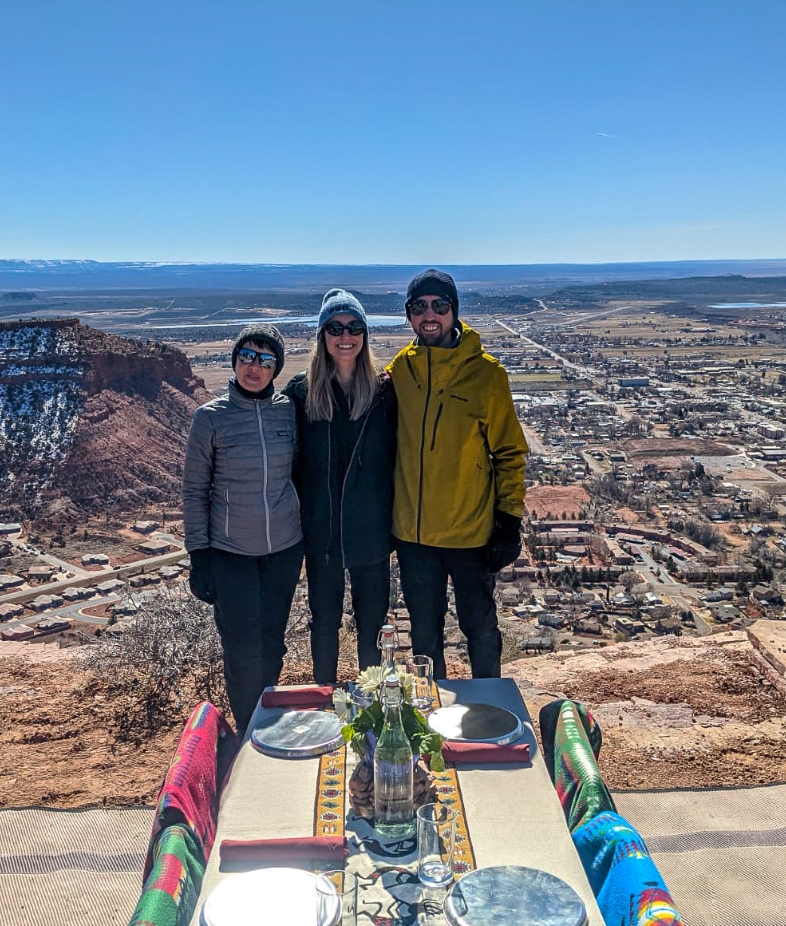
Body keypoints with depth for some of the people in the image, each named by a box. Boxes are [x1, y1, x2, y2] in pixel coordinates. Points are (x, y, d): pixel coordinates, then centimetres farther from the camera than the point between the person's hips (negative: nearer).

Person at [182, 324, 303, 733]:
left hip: (284, 549, 2)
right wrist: (199, 557, -4)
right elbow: (194, 490, -2)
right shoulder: (211, 416, -6)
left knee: (272, 646, 11)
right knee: (243, 652, -4)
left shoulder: (290, 410, -1)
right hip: (230, 553, -2)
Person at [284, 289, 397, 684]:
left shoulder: (385, 389, -3)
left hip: (371, 530, 0)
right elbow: (289, 460, 1)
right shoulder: (301, 391, -3)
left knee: (372, 621, 13)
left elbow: (398, 455, 0)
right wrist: (296, 518, -2)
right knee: (324, 620, 16)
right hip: (320, 531, 1)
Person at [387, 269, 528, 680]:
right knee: (424, 631, 17)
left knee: (480, 628, 14)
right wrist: (387, 518, 10)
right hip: (412, 533, 3)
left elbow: (509, 451, -4)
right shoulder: (399, 369, 1)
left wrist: (510, 519, -8)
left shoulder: (486, 372, -9)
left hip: (471, 531, -3)